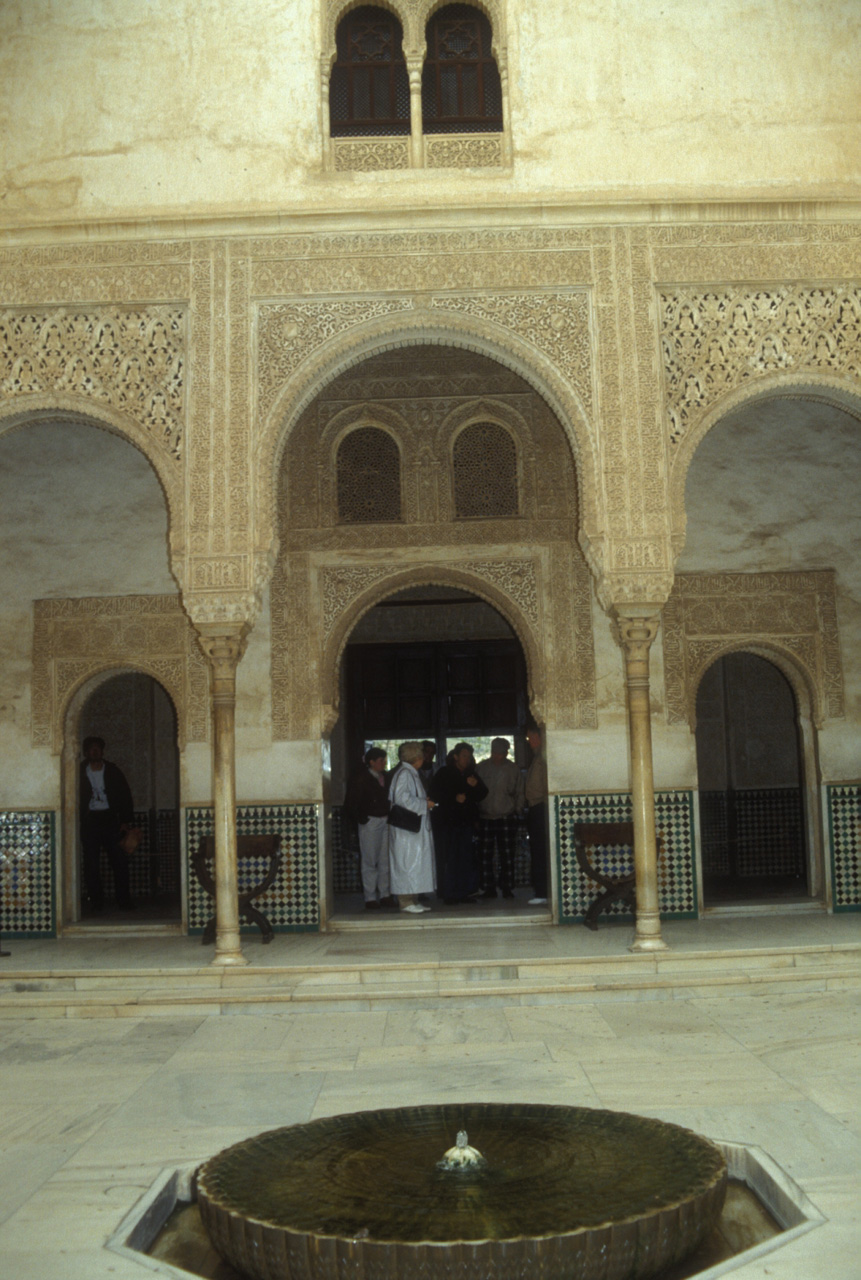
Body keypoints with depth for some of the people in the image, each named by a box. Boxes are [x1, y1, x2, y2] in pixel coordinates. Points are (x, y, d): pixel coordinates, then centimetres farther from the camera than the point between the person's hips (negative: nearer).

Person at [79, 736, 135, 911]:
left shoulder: (113, 771, 8)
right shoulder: (81, 772, 4)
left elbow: (126, 796, 9)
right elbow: (77, 798, 2)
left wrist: (125, 822, 2)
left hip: (110, 819, 1)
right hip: (90, 820, -1)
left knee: (119, 860, -2)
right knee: (91, 863, 0)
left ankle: (124, 901, 4)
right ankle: (96, 901, 8)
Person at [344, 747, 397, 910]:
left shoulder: (384, 777, 9)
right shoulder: (360, 778, -7)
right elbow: (350, 803, -7)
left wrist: (390, 817, 5)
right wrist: (361, 819, -8)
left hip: (385, 821, 5)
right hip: (370, 822, -5)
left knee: (385, 860, 7)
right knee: (370, 861, -2)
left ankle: (385, 895, 13)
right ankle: (370, 898, 2)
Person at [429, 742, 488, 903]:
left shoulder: (471, 774, 16)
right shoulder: (444, 773, 3)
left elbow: (482, 795, 17)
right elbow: (435, 794, -2)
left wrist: (476, 785, -4)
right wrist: (454, 798, -13)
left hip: (467, 821, 4)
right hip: (450, 821, -4)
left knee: (467, 857, -2)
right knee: (451, 858, -7)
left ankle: (466, 892, 3)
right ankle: (450, 894, -3)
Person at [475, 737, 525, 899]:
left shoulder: (512, 769, 1)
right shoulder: (481, 768, 2)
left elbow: (519, 793, 8)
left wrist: (516, 811, 0)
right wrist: (475, 815, 1)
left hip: (506, 817, -1)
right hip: (485, 817, 1)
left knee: (507, 855, 0)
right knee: (485, 855, 2)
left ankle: (507, 888, 8)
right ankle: (488, 888, 9)